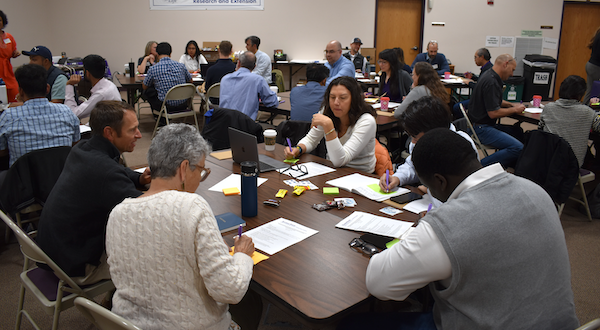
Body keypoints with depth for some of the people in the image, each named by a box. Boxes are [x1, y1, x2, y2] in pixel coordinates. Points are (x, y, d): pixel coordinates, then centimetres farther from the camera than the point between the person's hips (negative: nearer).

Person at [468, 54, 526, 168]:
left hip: (488, 125, 11)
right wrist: (514, 110, -7)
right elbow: (493, 113, -22)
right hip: (481, 128, -11)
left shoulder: (490, 76, 14)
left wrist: (511, 105, 17)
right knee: (518, 148, -21)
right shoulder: (491, 82, -19)